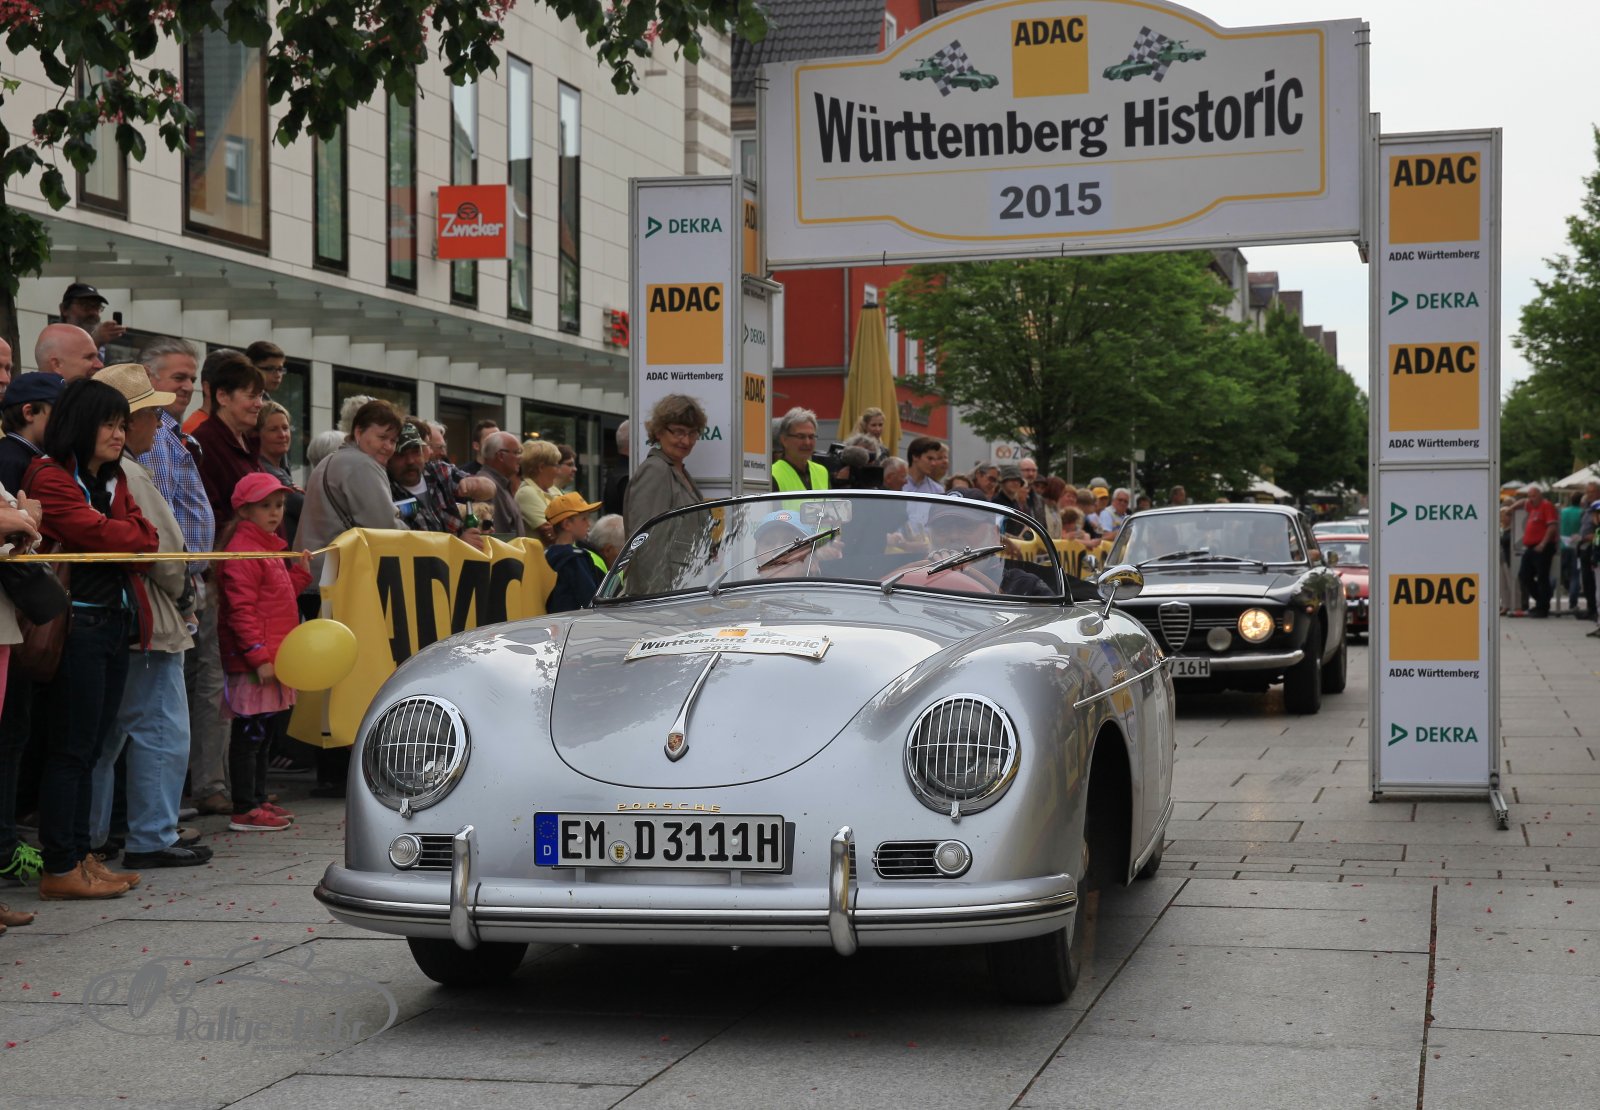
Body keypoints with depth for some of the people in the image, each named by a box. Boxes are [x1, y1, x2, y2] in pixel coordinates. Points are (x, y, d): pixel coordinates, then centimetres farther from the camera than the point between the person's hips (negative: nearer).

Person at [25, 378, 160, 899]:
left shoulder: (113, 480, 19)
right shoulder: (50, 478, -9)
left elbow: (146, 536, 8)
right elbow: (97, 532, -18)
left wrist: (117, 537, -9)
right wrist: (131, 536, 1)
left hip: (116, 621, 9)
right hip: (78, 623, -8)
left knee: (90, 748, 12)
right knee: (71, 748, -5)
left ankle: (79, 856, 18)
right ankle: (60, 869, 1)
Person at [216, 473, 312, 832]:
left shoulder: (271, 547, 19)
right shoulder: (242, 552, -14)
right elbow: (241, 610, -20)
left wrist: (301, 572, 15)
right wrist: (259, 657, -23)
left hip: (272, 660, 10)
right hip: (252, 665, -10)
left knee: (265, 734, 16)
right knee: (249, 735, -6)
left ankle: (258, 801, 25)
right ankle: (244, 811, -2)